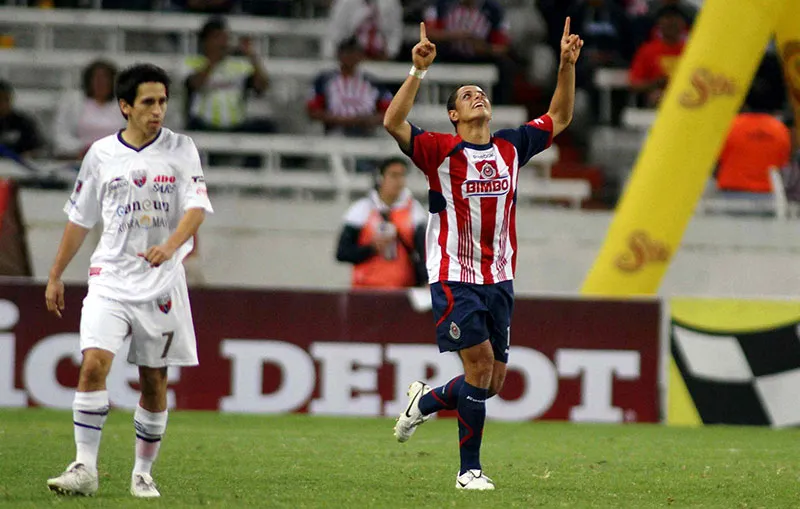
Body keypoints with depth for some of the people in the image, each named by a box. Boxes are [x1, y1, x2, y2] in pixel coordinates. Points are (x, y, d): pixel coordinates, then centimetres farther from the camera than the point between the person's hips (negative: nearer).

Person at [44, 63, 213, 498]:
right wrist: (55, 276, 15)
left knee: (154, 382, 4)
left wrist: (169, 246, -27)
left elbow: (197, 206, -9)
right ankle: (85, 468, -15)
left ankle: (143, 473, 17)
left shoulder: (181, 150, 1)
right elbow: (80, 218, 14)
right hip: (110, 278, 0)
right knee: (93, 364, -17)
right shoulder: (101, 154, 5)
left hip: (161, 282, 0)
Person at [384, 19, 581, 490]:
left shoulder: (511, 147, 10)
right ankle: (470, 469, -2)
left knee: (493, 382, 5)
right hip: (455, 278, -5)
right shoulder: (441, 151, -5)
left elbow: (559, 118, 19)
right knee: (481, 364, -13)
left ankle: (428, 401, 34)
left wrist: (568, 66, 6)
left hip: (500, 279, 5)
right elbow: (394, 123, -18)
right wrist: (419, 71, -27)